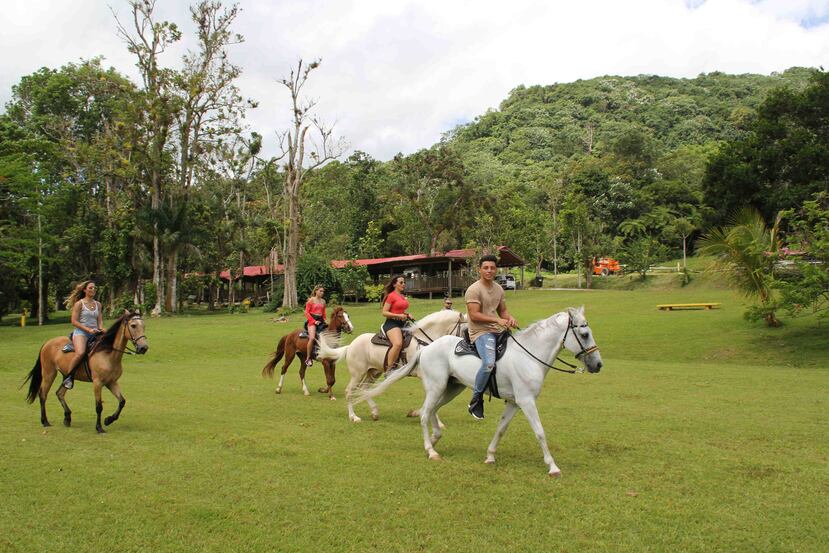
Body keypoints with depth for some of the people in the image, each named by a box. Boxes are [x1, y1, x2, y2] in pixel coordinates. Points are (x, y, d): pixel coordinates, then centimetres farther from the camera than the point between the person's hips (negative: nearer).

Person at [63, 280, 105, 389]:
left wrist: (101, 329, -6)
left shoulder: (98, 304, 15)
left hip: (95, 333, 6)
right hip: (81, 332, -6)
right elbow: (74, 322, -6)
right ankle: (68, 377, -14)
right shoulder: (79, 304, 0)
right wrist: (88, 329, -16)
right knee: (80, 353, -32)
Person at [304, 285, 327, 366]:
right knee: (312, 338, -27)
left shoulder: (323, 301, 15)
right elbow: (306, 312, -6)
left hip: (321, 321, 6)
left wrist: (324, 320, 5)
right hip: (312, 321, -6)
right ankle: (308, 358, -18)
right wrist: (314, 321, -13)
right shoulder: (311, 300, -1)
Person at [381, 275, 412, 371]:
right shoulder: (391, 296, -6)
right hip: (392, 323, -9)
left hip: (403, 323, 9)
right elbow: (384, 312, -12)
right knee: (398, 344, -33)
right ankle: (389, 369, -24)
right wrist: (399, 316, -20)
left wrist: (407, 315, 11)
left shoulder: (403, 297, 18)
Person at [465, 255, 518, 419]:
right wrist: (497, 320, -23)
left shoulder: (499, 289, 15)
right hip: (480, 332, -9)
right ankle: (476, 401, -14)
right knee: (489, 363, -30)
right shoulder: (474, 290, -10)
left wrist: (510, 318, -2)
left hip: (497, 331, 9)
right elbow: (474, 315, -18)